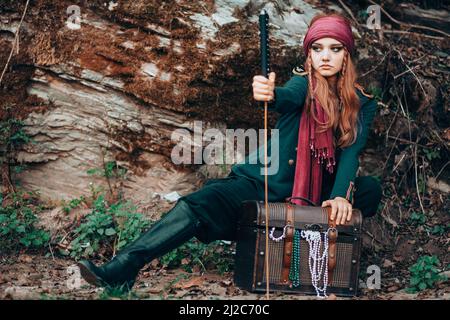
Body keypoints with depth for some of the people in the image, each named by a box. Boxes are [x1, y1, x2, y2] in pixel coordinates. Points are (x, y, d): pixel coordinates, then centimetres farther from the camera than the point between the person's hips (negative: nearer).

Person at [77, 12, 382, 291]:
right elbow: (290, 96, -27)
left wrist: (341, 195, -29)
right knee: (202, 201, -24)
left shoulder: (361, 103, 1)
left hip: (319, 191, 2)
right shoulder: (303, 83, -3)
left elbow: (352, 150, -11)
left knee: (370, 189, -23)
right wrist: (270, 94, -52)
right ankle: (123, 267, -31)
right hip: (269, 183, -2)